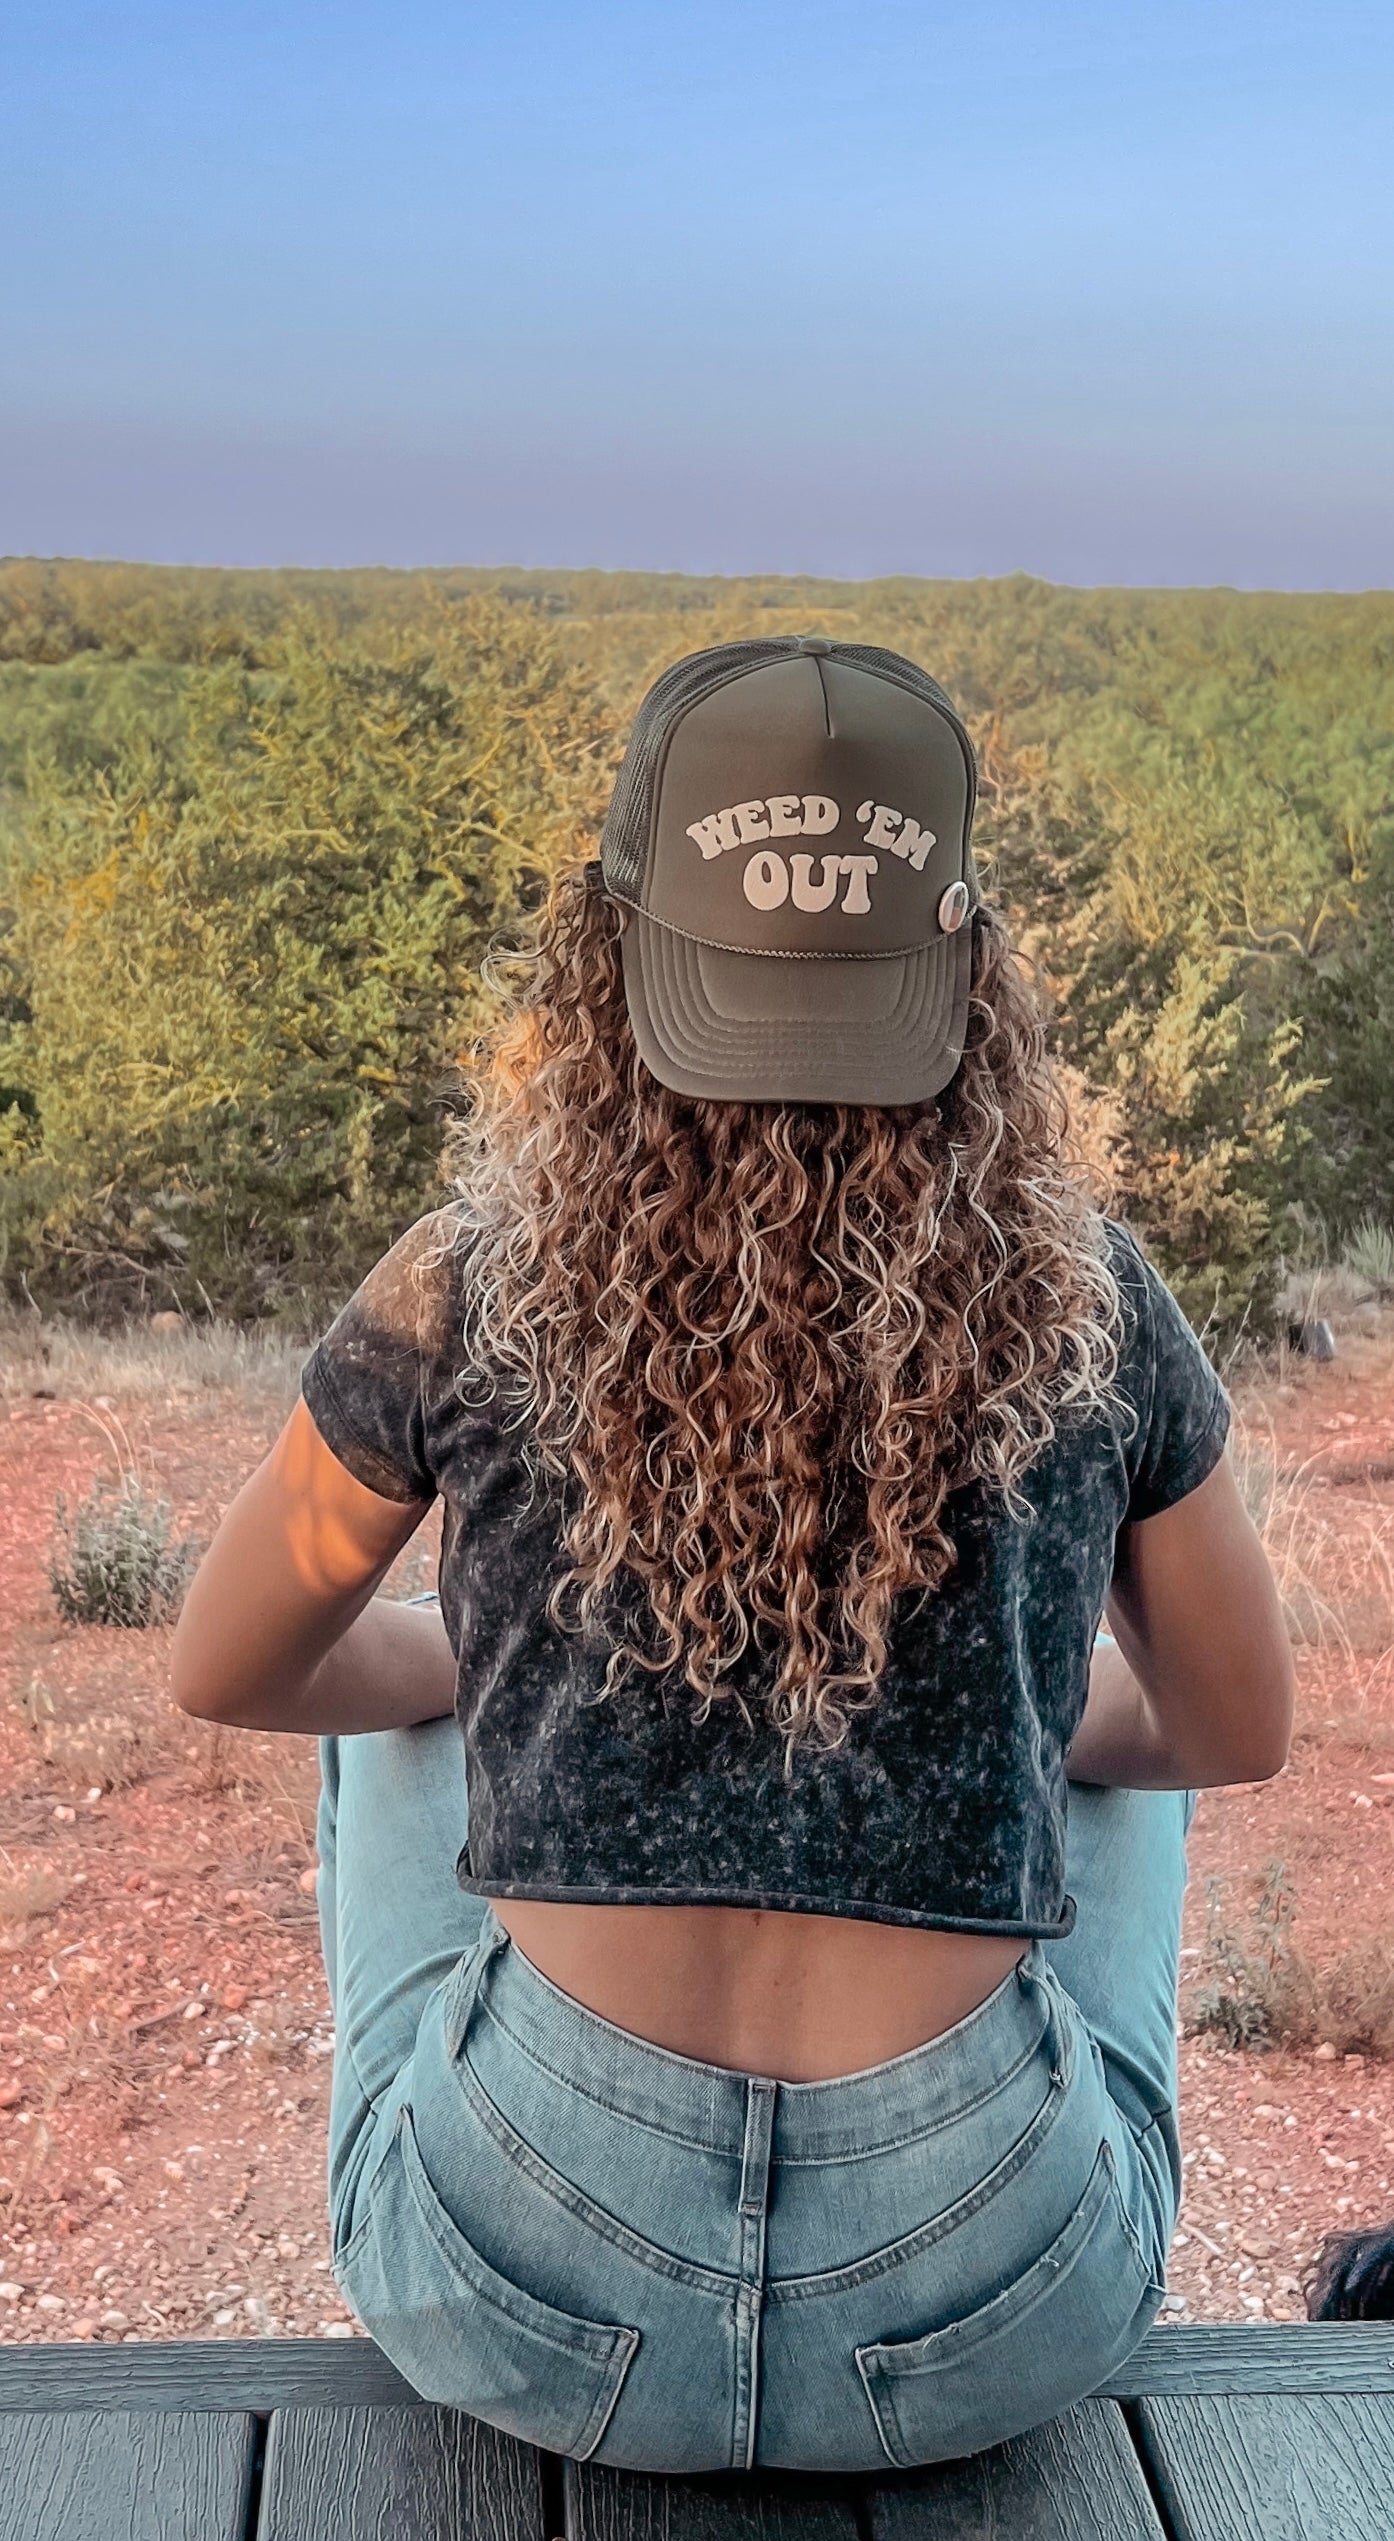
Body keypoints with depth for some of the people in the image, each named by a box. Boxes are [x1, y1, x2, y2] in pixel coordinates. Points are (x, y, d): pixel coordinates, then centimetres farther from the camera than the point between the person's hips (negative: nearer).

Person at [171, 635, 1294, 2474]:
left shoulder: (470, 1296, -7)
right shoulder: (1087, 1308, -4)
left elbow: (227, 1672, 10)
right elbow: (1239, 1734, 13)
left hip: (532, 2313, 0)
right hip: (990, 2333, 1)